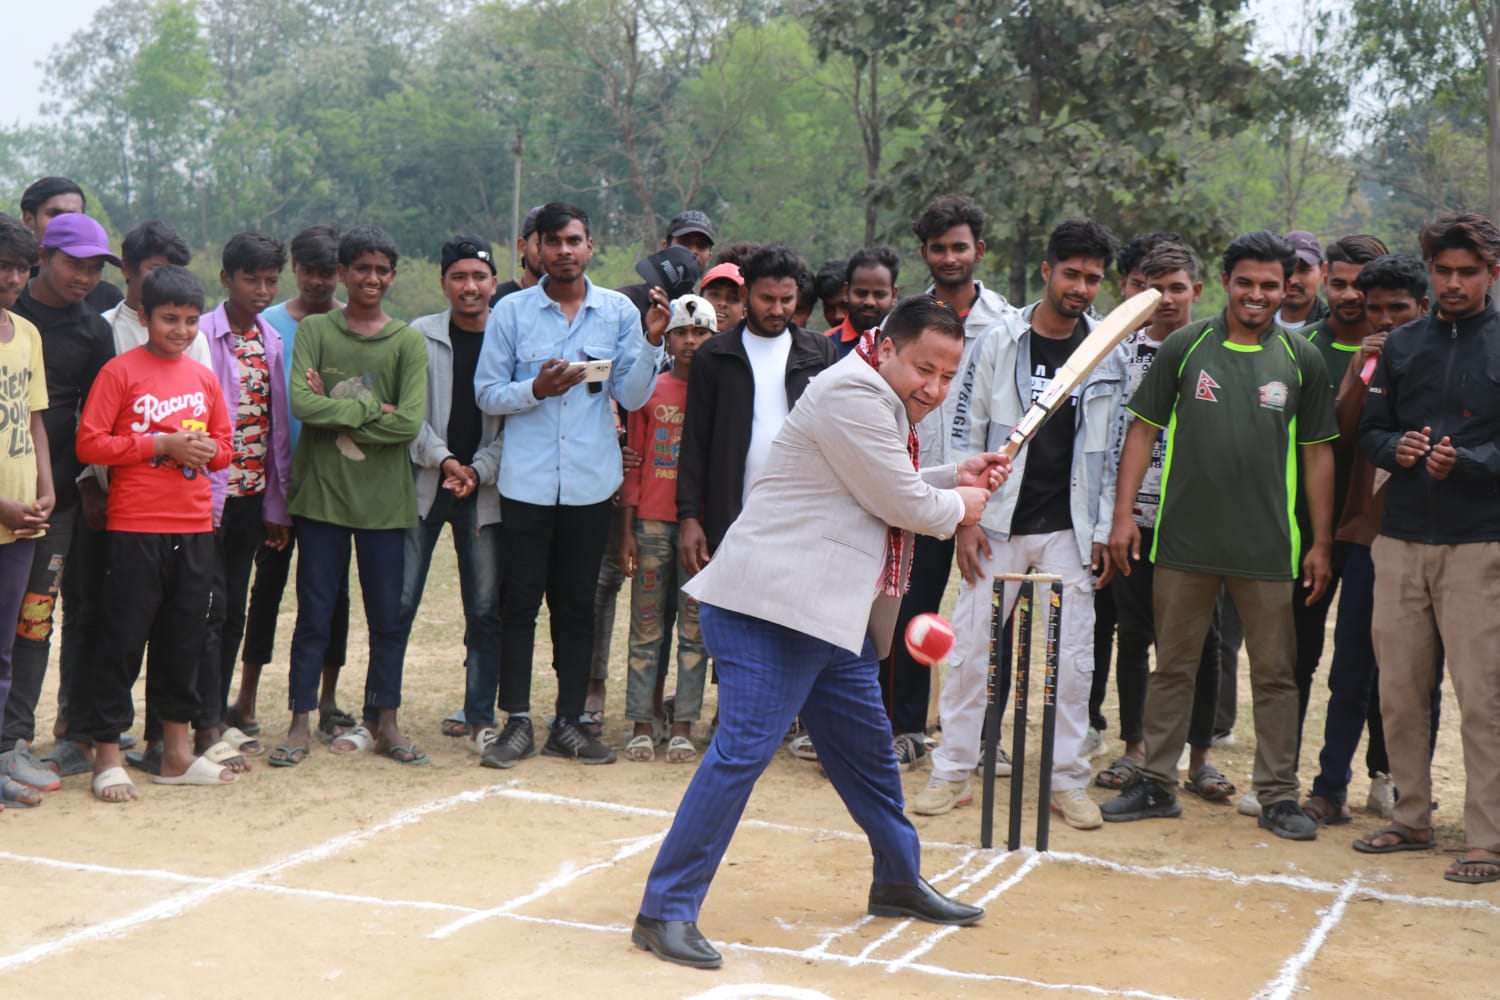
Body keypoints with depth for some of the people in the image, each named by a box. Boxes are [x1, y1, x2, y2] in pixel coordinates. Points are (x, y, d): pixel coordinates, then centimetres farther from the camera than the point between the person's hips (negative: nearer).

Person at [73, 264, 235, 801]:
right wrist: (161, 444, -16)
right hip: (136, 529, -5)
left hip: (194, 529, 5)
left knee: (185, 640, 12)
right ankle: (107, 756, 8)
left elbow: (223, 446, 19)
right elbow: (89, 442, -11)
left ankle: (177, 752, 22)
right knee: (123, 640, -1)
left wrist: (207, 450, -4)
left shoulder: (203, 377, 11)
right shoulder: (120, 372, -5)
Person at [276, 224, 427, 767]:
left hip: (384, 499, 1)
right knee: (314, 615, 4)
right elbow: (301, 403, -12)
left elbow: (409, 422, -9)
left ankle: (385, 722, 18)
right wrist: (370, 409, -12)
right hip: (320, 495, -1)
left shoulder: (408, 341, 4)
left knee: (388, 616, 7)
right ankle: (300, 723, 13)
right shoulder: (314, 330, 3)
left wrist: (335, 415, -9)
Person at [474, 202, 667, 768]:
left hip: (591, 481, 1)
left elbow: (633, 397, 1)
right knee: (520, 601, 0)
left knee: (578, 605, 8)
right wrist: (535, 390, -16)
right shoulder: (512, 312, 2)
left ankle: (569, 723, 16)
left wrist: (651, 341, -12)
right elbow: (486, 394, 1)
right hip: (526, 481, -1)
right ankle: (517, 722, 9)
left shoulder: (618, 311, 4)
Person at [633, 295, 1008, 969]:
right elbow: (902, 505, -14)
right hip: (771, 608, -11)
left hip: (832, 613, 11)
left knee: (866, 747, 22)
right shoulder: (853, 394, -16)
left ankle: (898, 882, 40)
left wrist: (955, 478, 16)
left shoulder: (883, 402, 18)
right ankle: (666, 911, -12)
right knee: (743, 750, -15)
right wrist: (958, 506, 5)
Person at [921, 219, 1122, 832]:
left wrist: (1104, 531, 4)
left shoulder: (1108, 355, 4)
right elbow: (968, 435, 1)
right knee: (970, 648, 1)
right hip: (998, 525, -1)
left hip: (1068, 528, 1)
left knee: (1074, 657, 1)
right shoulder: (1001, 342, -1)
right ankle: (953, 772, 12)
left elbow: (1110, 450, 8)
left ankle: (1069, 779, 12)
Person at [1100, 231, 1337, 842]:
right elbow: (1143, 430, 5)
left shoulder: (1302, 360, 4)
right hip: (1183, 541, 0)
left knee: (1275, 675, 4)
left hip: (1268, 547, 0)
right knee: (1172, 667, 8)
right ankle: (1157, 784, 19)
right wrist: (1124, 514, -2)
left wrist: (1321, 542, 5)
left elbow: (1318, 452, 8)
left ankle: (1278, 796, 13)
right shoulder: (1184, 348, 2)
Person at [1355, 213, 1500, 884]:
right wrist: (1396, 447, -4)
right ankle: (1412, 818, 21)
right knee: (1399, 689, 8)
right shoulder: (1402, 347, 13)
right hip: (1401, 539, 5)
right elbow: (1370, 430, 16)